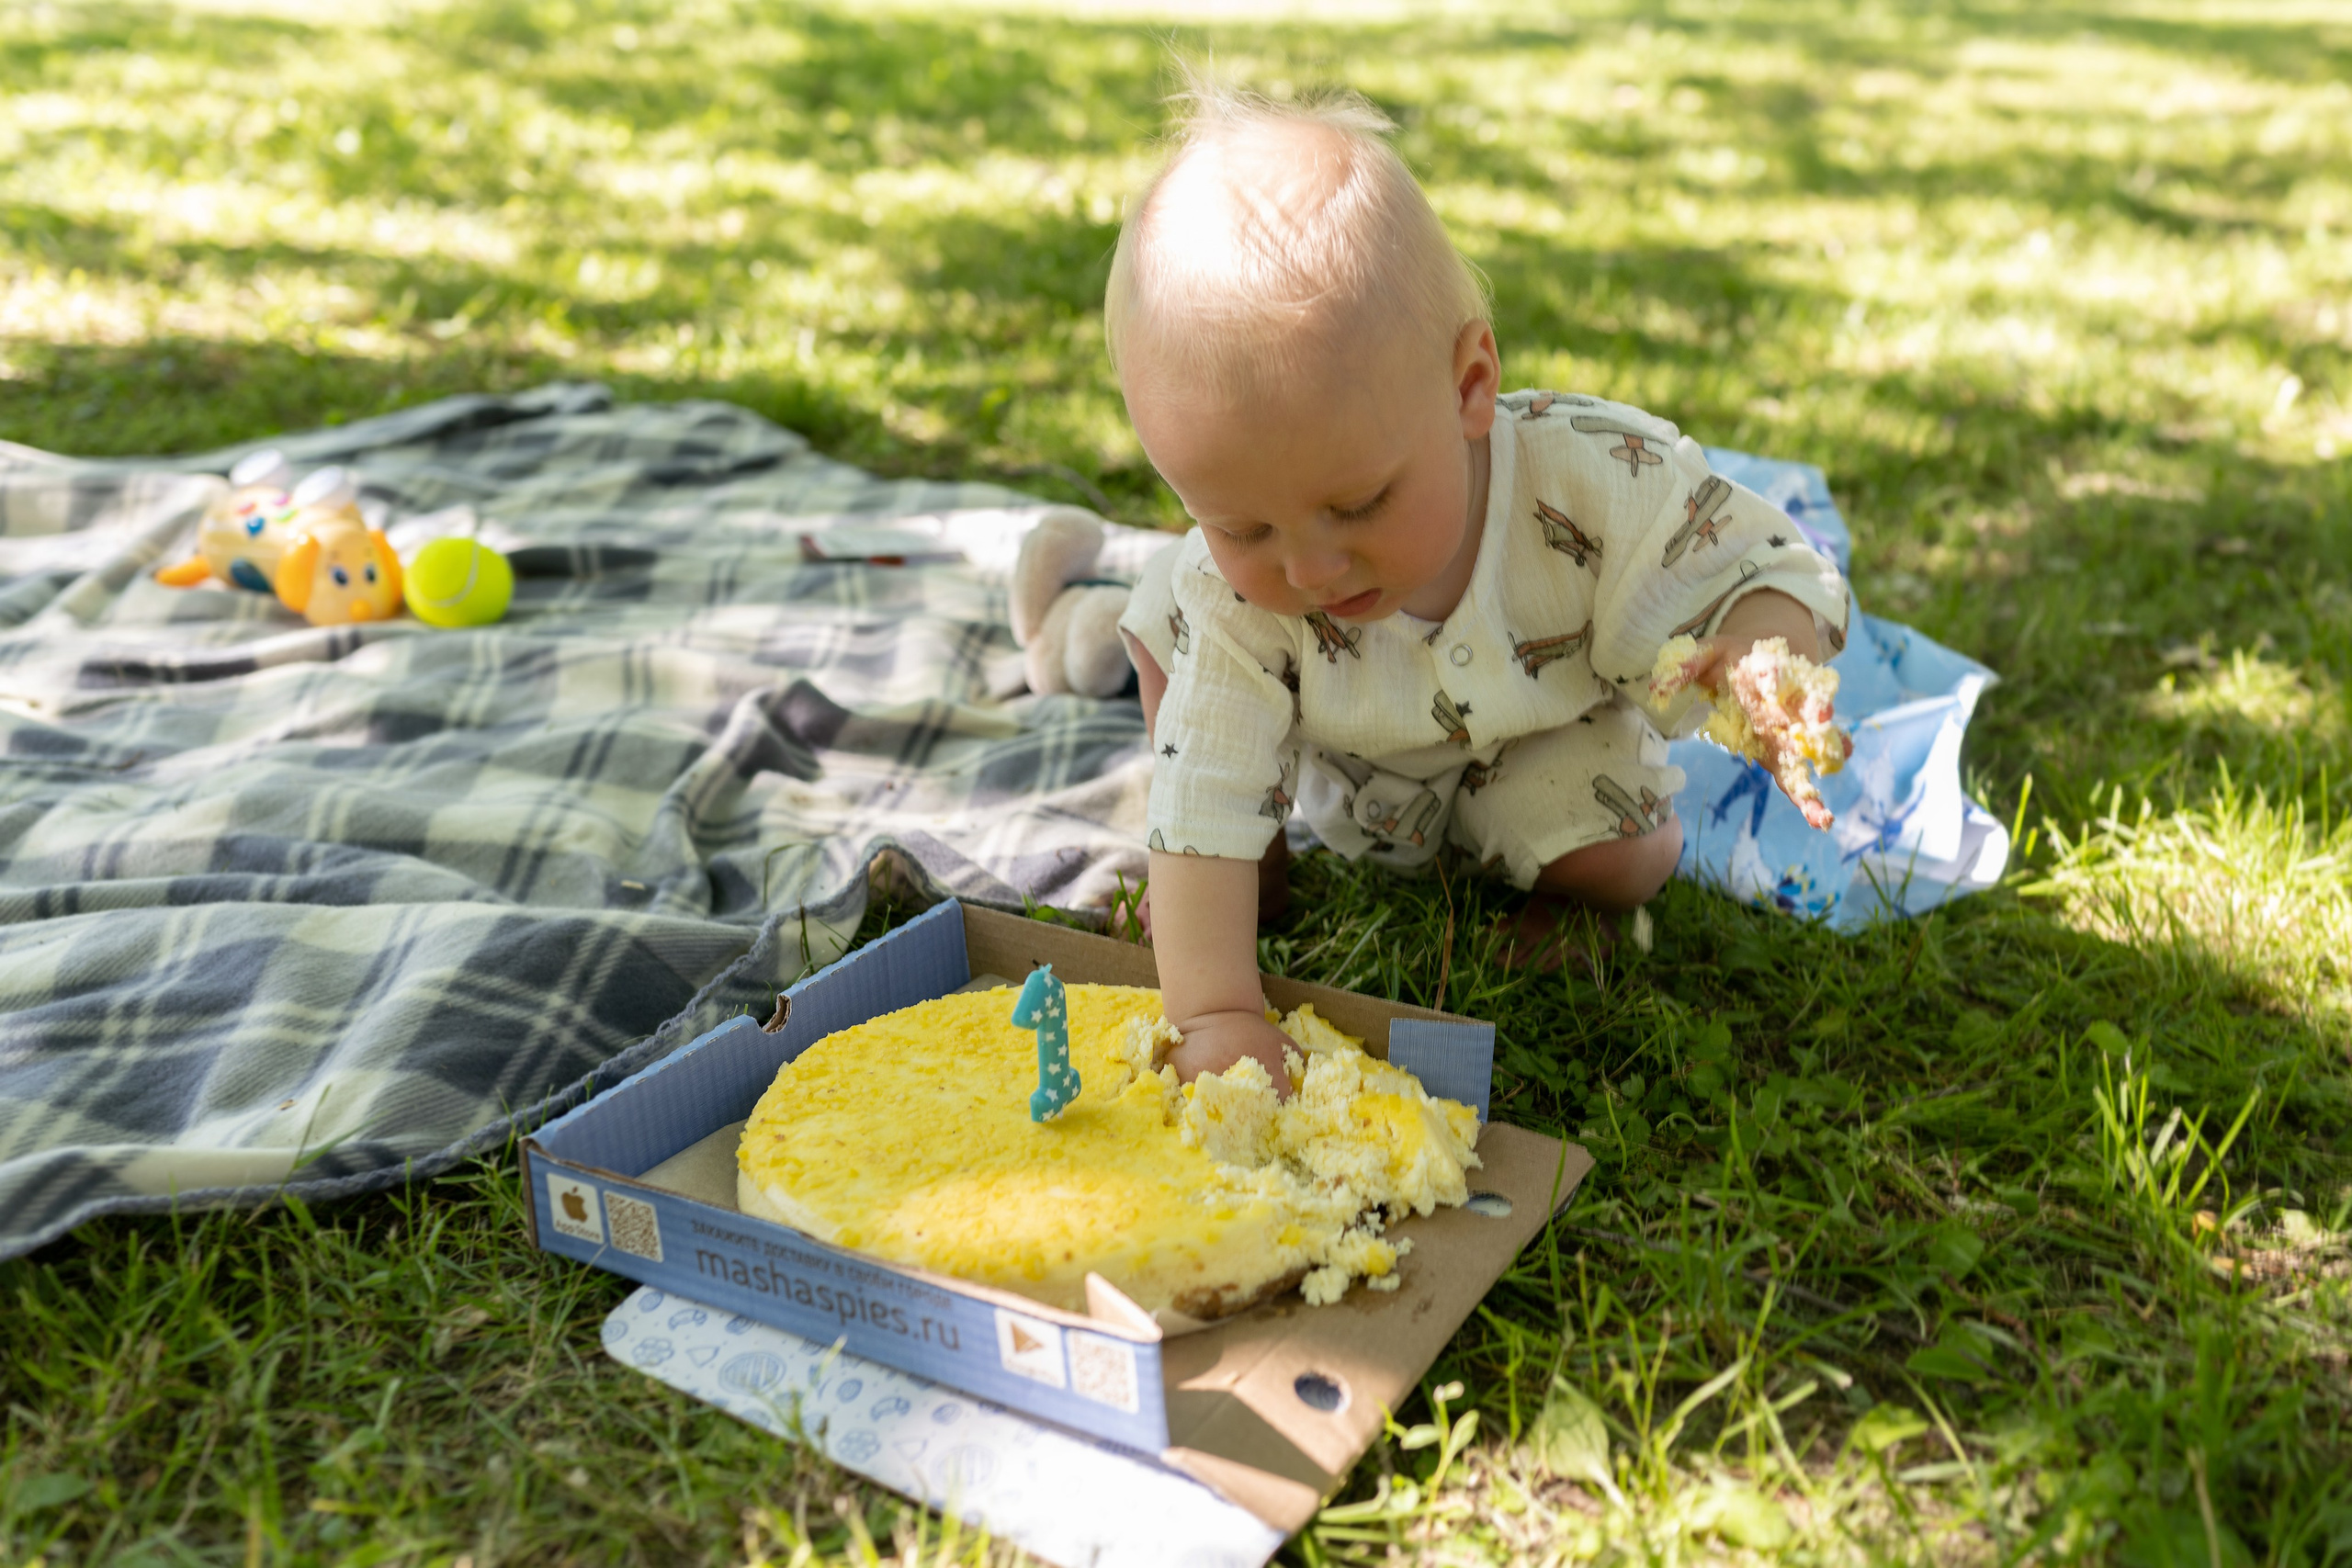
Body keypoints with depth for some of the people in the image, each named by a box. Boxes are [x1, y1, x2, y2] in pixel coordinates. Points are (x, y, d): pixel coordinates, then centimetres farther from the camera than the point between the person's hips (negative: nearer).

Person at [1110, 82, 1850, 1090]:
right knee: (1168, 605, -12)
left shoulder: (1598, 481, -39)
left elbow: (1771, 572, -28)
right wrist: (1214, 1012, -41)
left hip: (1546, 744, -1)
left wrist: (1769, 651, -53)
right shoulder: (1232, 589, -35)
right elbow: (1205, 802, -33)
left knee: (1614, 866, -26)